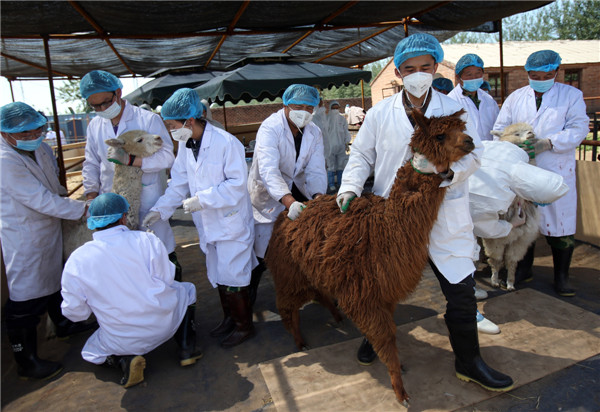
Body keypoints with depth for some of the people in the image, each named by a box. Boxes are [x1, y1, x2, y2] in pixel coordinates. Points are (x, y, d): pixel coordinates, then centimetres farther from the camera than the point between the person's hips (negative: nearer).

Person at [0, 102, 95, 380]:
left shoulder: (39, 147, 2)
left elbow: (53, 180, 20)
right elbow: (41, 200, -27)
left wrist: (59, 193, 3)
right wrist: (83, 210, -25)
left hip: (48, 230, 9)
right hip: (23, 240, -9)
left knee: (54, 281, 26)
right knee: (25, 301, 0)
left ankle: (64, 325, 48)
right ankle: (26, 362, 14)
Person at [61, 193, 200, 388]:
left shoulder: (76, 261, -11)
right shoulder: (147, 240, -15)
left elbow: (74, 312, -4)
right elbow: (167, 279, -6)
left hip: (122, 342, 1)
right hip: (165, 324, 0)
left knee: (91, 351, 33)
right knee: (187, 290, 28)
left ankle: (125, 361, 2)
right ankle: (186, 347, 16)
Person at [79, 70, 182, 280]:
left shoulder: (148, 119, -8)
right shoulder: (95, 126, 8)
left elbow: (166, 156, -16)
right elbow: (91, 164, 16)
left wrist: (129, 159, -26)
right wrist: (91, 196, 6)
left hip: (148, 202, -4)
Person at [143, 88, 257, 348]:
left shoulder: (226, 143, -21)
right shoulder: (185, 145, 3)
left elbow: (237, 184, -21)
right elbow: (179, 183, 7)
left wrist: (202, 199, -24)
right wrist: (160, 210, -4)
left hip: (231, 223, -8)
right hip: (208, 225, 8)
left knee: (232, 277, 1)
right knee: (218, 275, 19)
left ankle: (244, 326, 22)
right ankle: (229, 318, 39)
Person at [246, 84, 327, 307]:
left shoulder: (314, 132, -5)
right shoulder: (270, 128, -23)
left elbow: (316, 170, -13)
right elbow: (268, 170, -37)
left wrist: (318, 197, -35)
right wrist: (289, 201, -52)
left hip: (298, 191, 5)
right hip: (268, 194, -5)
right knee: (262, 252, -2)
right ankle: (249, 294, 23)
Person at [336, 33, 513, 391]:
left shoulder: (455, 110, 2)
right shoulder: (380, 113, 3)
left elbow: (473, 153, -2)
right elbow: (361, 156, 6)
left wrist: (449, 170, -23)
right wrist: (350, 188, -10)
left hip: (445, 217, 0)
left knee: (461, 290, 5)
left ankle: (468, 361, 27)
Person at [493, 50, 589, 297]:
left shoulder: (572, 95, 6)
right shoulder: (515, 97, 11)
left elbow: (579, 129, -4)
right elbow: (499, 129, 7)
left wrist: (548, 142, -19)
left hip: (557, 173, -2)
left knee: (560, 226, 2)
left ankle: (561, 277, 18)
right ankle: (523, 270, 26)